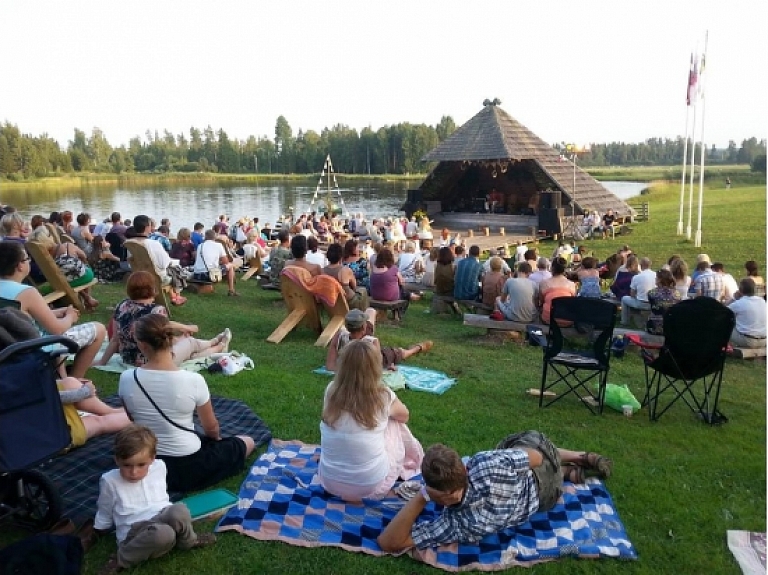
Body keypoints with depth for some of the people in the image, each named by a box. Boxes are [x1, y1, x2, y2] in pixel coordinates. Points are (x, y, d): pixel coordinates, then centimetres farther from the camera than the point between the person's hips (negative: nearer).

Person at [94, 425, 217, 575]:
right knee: (163, 534, -39)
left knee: (179, 511, -35)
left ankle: (187, 539, -3)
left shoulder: (159, 467, 4)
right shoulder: (109, 480, -3)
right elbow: (104, 512, 15)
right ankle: (122, 559, -13)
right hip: (135, 533, -3)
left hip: (163, 519, 3)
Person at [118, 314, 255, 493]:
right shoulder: (193, 380, -24)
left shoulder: (127, 378, -15)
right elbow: (211, 428, -7)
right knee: (247, 442, 18)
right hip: (187, 467, -5)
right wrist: (217, 437, 17)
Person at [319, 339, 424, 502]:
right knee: (396, 423, 15)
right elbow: (404, 415, 8)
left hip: (328, 481, 3)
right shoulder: (383, 396, -15)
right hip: (370, 486, -3)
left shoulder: (331, 391, -10)